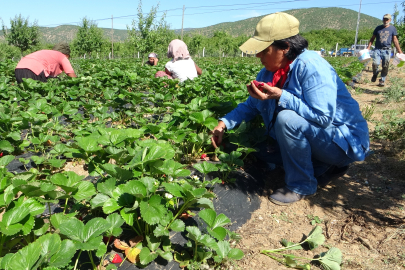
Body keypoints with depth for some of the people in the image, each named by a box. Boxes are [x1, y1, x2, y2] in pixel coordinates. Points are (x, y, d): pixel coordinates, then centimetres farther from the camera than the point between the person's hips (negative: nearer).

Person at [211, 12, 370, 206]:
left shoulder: (311, 66, -25)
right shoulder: (269, 72, -1)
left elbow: (322, 117, -31)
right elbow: (250, 106, 9)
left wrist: (280, 96, -33)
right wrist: (224, 123, -4)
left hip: (344, 141, -9)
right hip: (308, 138, 9)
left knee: (287, 119, -32)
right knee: (260, 147, 6)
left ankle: (301, 185, -11)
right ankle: (326, 168, 9)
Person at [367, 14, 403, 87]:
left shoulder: (392, 28, 7)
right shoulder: (378, 28, 10)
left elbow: (395, 40, 7)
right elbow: (372, 38, 15)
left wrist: (399, 51, 2)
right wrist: (368, 47, 2)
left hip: (387, 50, 0)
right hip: (377, 50, 0)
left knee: (385, 66, -1)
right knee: (375, 63, -18)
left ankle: (382, 80, 13)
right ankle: (375, 74, 12)